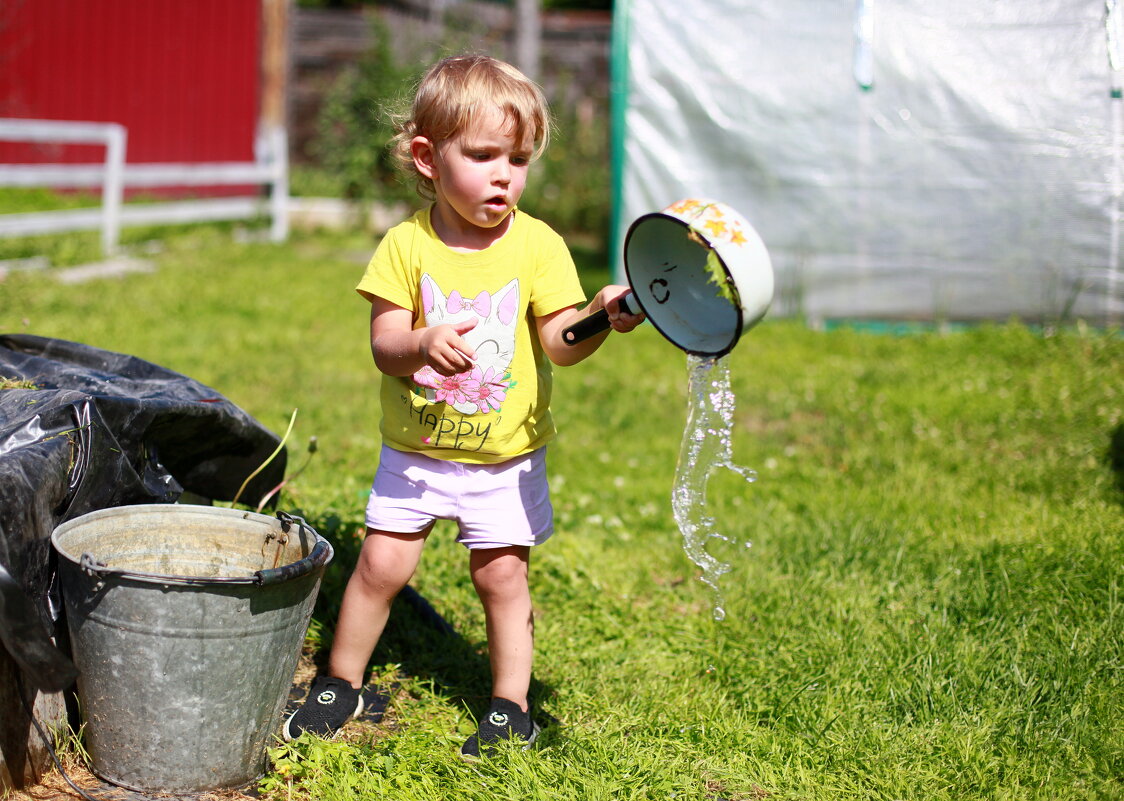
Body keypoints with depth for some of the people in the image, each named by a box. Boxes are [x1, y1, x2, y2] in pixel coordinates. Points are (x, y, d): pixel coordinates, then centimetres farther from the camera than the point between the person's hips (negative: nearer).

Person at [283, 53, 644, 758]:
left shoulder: (538, 245, -9)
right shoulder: (407, 244, -9)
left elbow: (559, 342, -15)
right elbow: (384, 344, -14)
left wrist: (598, 317, -36)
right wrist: (424, 342, -36)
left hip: (506, 455, -1)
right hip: (415, 449, 1)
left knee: (502, 573, 4)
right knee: (382, 564, 5)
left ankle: (512, 707, 21)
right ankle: (341, 683, 27)